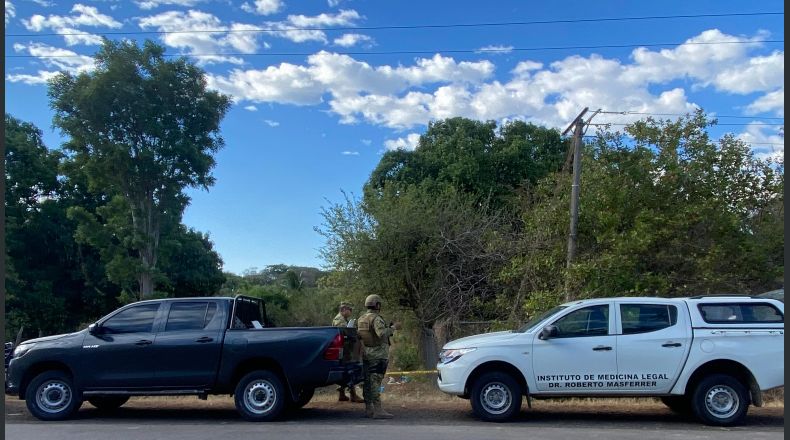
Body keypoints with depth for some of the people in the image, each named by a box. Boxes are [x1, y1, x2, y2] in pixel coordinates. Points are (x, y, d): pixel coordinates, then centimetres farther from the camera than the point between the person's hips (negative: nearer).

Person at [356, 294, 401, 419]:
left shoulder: (361, 319, 13)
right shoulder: (376, 318, -14)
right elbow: (382, 333, -28)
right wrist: (393, 327, -15)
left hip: (366, 355, 9)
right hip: (378, 355, -8)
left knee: (367, 381, 10)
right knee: (375, 382, -9)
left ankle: (368, 409, 15)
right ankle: (377, 410, -9)